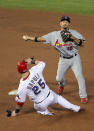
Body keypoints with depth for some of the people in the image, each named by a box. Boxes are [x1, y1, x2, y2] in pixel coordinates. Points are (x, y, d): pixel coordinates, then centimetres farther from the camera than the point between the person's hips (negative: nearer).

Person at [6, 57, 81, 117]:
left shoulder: (22, 86, -24)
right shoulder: (34, 70, -17)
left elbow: (20, 101, -12)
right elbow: (42, 63, 7)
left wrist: (15, 112, 2)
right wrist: (32, 61, 14)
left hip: (41, 104, -2)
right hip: (50, 95, 2)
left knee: (38, 108, 36)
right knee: (58, 98, 35)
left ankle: (45, 112, 9)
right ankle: (75, 108, 35)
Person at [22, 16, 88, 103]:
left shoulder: (73, 33, -7)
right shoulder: (54, 35, -4)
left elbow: (81, 44, -13)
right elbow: (42, 38, -8)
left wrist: (73, 38, -28)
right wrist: (29, 38, -14)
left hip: (75, 58, -2)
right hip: (63, 60, 2)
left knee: (79, 76, -12)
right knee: (59, 78, 10)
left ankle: (83, 96, 2)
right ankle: (62, 85, 49)